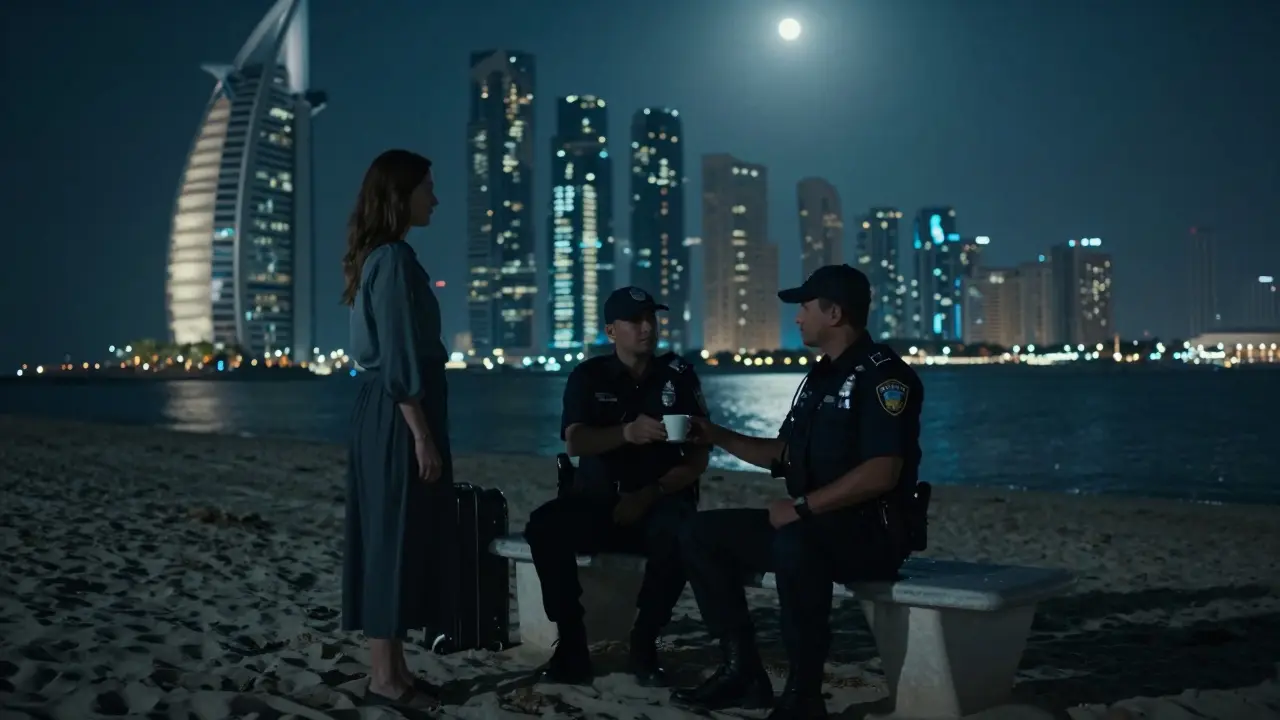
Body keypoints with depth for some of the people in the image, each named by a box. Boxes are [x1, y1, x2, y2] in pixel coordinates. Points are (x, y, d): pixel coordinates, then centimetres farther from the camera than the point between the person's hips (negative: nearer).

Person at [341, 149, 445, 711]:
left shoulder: (379, 258, 16)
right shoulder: (394, 259, -14)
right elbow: (399, 360, -19)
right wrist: (422, 436, -19)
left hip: (385, 414, 10)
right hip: (398, 418, -10)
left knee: (396, 539, 12)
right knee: (395, 539, -4)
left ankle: (390, 668, 20)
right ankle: (385, 676, 5)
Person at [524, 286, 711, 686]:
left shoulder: (679, 376, 4)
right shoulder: (588, 377, 4)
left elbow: (698, 459, 0)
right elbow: (575, 443, -14)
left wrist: (649, 495, -15)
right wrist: (627, 432, -34)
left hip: (660, 500, -1)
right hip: (597, 500, 1)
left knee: (678, 534, -35)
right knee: (544, 526, -29)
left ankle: (644, 646, -17)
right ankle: (571, 646, -17)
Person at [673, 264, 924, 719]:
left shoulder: (883, 374, -14)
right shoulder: (820, 376, 16)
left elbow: (883, 473, -25)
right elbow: (783, 455, 24)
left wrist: (802, 506, -24)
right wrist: (718, 437, 15)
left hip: (870, 534, -10)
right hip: (810, 526, 10)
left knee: (793, 545, -40)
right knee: (701, 535, 3)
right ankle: (744, 671, 1)